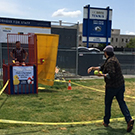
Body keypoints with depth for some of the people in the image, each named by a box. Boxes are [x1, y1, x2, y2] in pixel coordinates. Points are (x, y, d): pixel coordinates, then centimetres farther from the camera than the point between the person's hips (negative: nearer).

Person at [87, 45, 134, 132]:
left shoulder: (110, 61, -17)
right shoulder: (112, 59, 14)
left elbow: (111, 74, -29)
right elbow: (102, 67, 23)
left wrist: (102, 75, -16)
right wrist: (93, 68, 15)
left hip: (112, 86, -9)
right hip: (121, 84, 9)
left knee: (108, 103, 8)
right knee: (122, 102, 8)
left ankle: (106, 122, 21)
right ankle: (129, 119, -5)